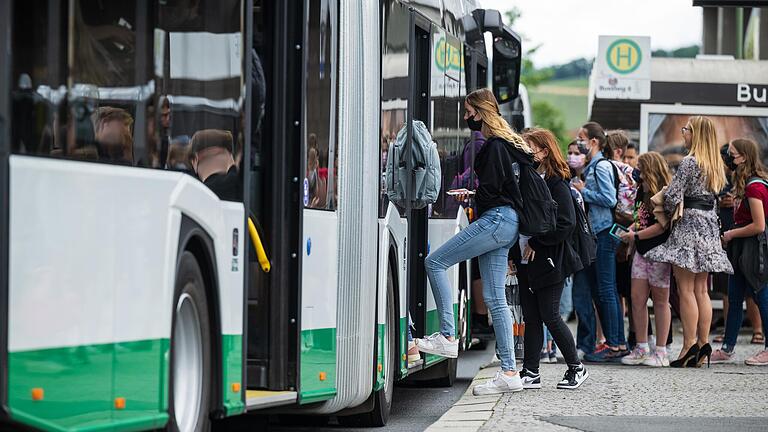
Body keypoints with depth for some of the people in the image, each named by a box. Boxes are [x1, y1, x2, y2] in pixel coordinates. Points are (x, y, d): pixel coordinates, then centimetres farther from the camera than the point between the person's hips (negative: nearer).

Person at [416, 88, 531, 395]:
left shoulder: (495, 146, -9)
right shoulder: (503, 144, 21)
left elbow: (490, 190, -15)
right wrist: (470, 194, 12)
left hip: (496, 219, -10)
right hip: (504, 223, 10)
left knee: (435, 262, -8)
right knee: (495, 298, 6)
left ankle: (447, 337, -12)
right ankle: (509, 373, 3)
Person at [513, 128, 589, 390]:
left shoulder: (556, 184, -11)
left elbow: (566, 225, -17)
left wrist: (536, 244, -16)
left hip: (549, 262, -7)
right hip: (526, 263, 7)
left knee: (550, 316, -4)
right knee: (531, 318, 7)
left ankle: (576, 369, 9)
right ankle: (530, 373, 9)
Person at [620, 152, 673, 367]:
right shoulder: (644, 194, 14)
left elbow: (662, 226, -19)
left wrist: (636, 236, -14)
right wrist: (630, 229, 6)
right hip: (642, 252, 8)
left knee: (660, 300, -1)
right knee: (637, 298, 3)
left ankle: (661, 352, 5)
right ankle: (641, 349, 10)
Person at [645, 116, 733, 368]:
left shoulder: (689, 163, -12)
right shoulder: (716, 165, 13)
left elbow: (672, 197, -15)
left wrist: (670, 213, 5)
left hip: (689, 224, -8)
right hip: (710, 225, 8)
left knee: (686, 289, -6)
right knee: (701, 290, 10)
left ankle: (690, 346, -10)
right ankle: (703, 344, 9)